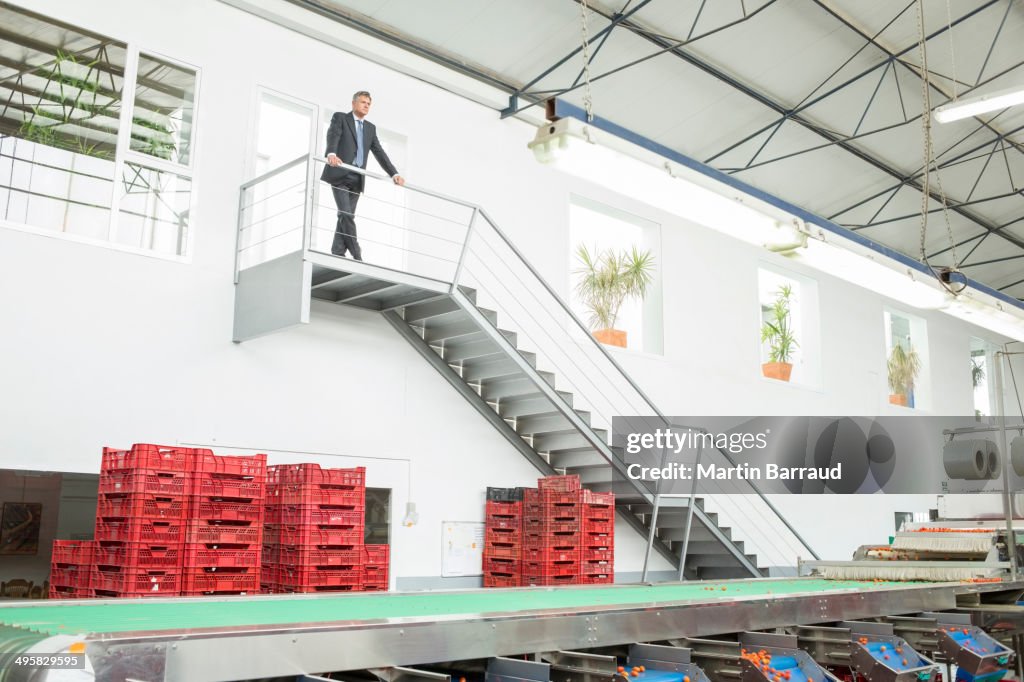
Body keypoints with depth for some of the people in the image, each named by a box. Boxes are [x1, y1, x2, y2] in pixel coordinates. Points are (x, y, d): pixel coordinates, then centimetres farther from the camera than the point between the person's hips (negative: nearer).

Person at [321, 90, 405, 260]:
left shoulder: (370, 128, 19)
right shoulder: (340, 118, 4)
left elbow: (379, 152, 13)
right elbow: (332, 137, -14)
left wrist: (394, 173, 0)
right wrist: (331, 154, -37)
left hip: (357, 178, 5)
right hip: (339, 174, -5)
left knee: (347, 215, 0)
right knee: (346, 214, -14)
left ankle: (337, 254, 1)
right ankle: (356, 255, -11)